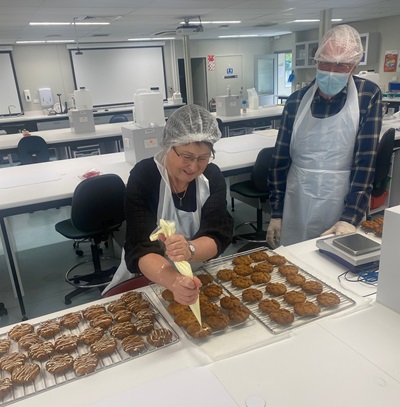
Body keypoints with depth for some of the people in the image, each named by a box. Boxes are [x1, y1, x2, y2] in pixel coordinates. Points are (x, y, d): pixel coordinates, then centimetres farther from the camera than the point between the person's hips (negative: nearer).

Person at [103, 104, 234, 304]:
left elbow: (218, 236, -17)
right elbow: (140, 249, -27)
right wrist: (174, 281, -46)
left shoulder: (213, 177, -10)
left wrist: (190, 250, -39)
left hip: (200, 275, 2)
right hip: (149, 280, -2)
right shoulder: (143, 176, -19)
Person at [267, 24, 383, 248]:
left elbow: (366, 160, -10)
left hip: (342, 209, -1)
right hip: (296, 210, 2)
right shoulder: (296, 101, 0)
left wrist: (350, 217, -18)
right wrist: (276, 212, 3)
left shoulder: (368, 97, -5)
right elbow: (280, 159, 3)